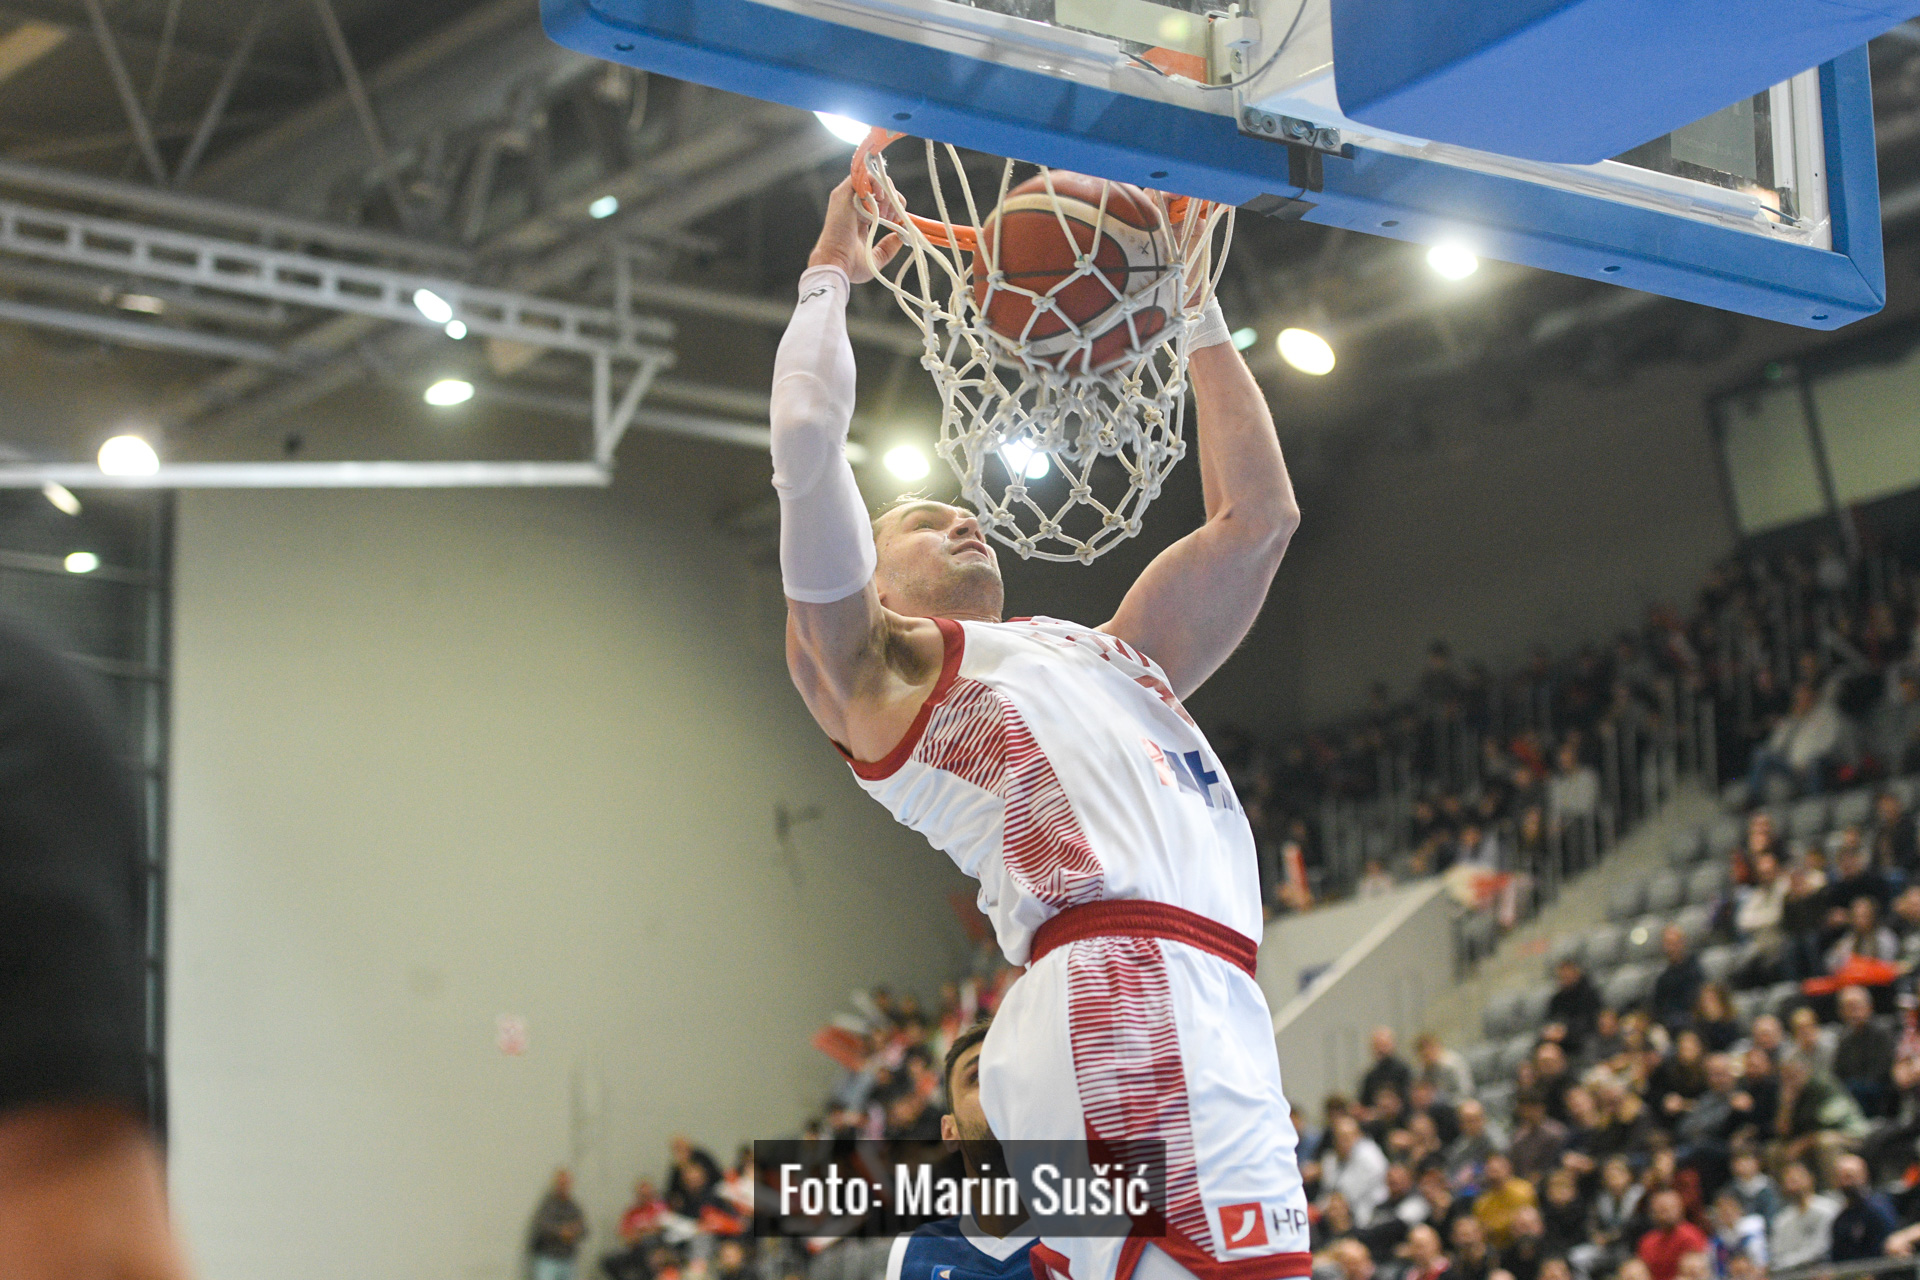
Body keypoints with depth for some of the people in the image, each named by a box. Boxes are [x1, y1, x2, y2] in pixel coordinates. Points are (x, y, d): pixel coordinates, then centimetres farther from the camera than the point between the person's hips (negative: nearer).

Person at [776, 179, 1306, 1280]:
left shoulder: (1102, 655, 36)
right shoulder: (872, 665, 17)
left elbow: (1257, 512, 36)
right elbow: (808, 441, 7)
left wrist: (1199, 315, 37)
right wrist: (830, 277, 21)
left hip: (1206, 1013, 8)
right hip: (1127, 990, -8)